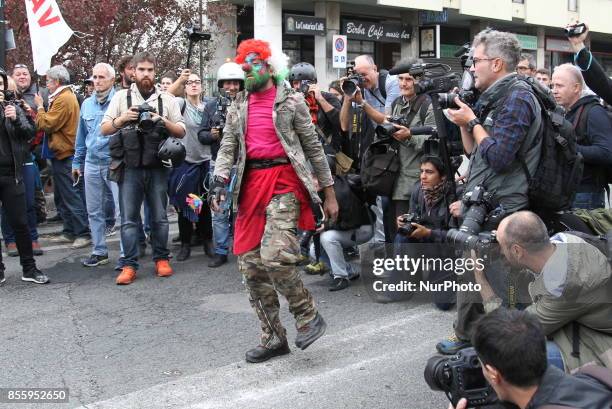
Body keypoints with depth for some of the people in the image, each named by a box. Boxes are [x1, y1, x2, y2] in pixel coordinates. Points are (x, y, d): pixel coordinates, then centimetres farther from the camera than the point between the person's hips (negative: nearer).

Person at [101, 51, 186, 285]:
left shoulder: (167, 99, 8)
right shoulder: (122, 97, 8)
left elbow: (181, 132, 6)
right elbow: (104, 129, 6)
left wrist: (163, 121, -11)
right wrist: (122, 119, -13)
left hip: (157, 167, 0)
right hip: (130, 167, 0)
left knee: (159, 216, 7)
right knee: (129, 218, 1)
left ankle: (161, 259, 20)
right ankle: (129, 265, 6)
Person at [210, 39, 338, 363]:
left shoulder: (290, 101, 2)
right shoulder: (239, 106, 17)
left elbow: (313, 147, 3)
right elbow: (228, 147, 11)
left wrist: (329, 194, 2)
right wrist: (219, 180, -9)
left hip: (283, 181, -6)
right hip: (250, 184, 6)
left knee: (275, 257, -22)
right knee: (250, 265, 3)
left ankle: (308, 316, 4)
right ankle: (274, 338, 16)